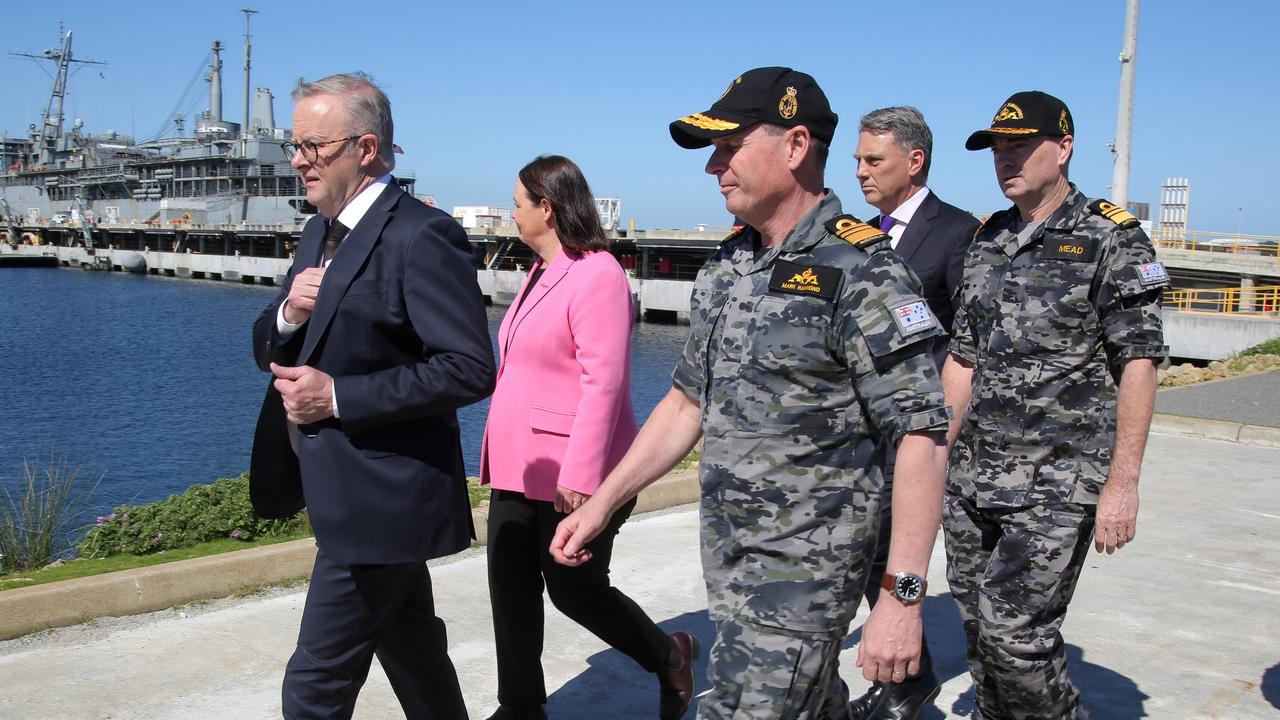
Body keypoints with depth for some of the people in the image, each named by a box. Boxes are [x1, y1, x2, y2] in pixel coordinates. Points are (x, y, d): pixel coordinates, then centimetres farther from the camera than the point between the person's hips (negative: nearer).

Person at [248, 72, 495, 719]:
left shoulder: (422, 237, -17)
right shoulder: (320, 232, 12)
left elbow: (471, 369, -23)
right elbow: (269, 351, 15)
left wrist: (338, 396, -22)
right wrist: (288, 315, -9)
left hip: (381, 497, -9)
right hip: (342, 490, 9)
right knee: (412, 655, 21)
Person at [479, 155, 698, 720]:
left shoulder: (597, 275, -15)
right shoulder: (542, 272, 15)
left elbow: (603, 383, -22)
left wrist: (580, 476, -25)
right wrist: (502, 455, 18)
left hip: (570, 473, -9)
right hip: (520, 466, 9)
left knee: (575, 589, 3)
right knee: (511, 588, 9)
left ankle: (671, 658, 27)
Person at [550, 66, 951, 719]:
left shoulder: (859, 272, -16)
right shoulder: (724, 269, 8)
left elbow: (921, 438, -18)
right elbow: (688, 401, 16)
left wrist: (902, 597, -22)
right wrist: (602, 503, 11)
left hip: (804, 569, -7)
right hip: (727, 559, 7)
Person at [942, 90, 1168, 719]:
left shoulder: (1112, 240, -4)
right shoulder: (986, 242, 13)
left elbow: (1139, 364, -8)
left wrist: (1122, 482, -13)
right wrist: (939, 455, 12)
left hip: (1060, 480, -6)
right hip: (975, 474, 6)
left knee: (1015, 630, -10)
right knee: (980, 628, 11)